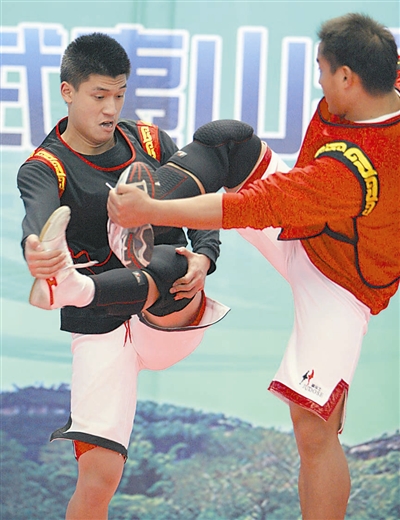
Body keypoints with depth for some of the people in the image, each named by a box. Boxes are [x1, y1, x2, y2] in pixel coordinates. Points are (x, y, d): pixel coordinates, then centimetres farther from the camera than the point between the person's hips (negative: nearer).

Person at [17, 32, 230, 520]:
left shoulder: (150, 142, 8)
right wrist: (35, 250, -53)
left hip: (172, 319, 2)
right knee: (98, 475, -13)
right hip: (102, 333, -2)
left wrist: (202, 258, -18)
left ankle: (72, 286, -58)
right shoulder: (44, 167, -4)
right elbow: (38, 216, -27)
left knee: (171, 263, -35)